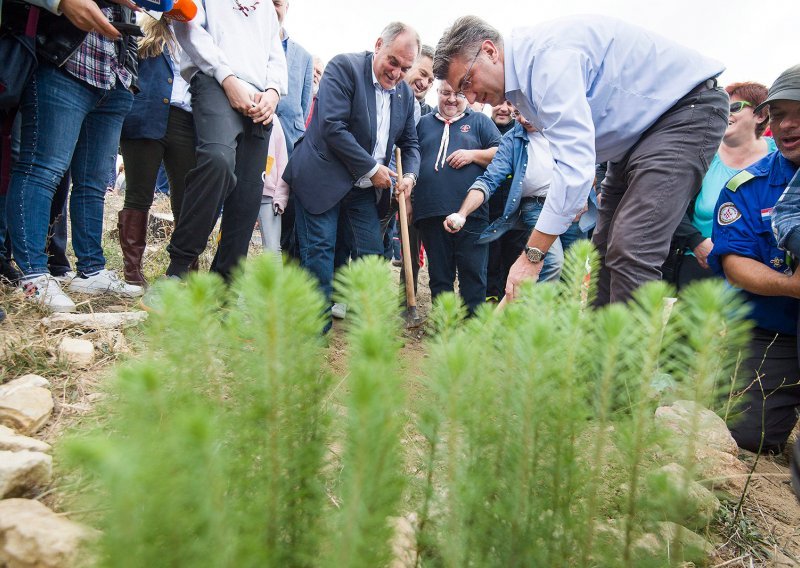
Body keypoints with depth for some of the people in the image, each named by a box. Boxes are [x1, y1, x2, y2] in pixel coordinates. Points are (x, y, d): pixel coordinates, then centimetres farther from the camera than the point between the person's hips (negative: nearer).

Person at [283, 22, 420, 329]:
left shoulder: (405, 94, 8)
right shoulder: (344, 67, -12)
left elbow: (410, 142, 17)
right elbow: (332, 126, -21)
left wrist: (410, 175, -5)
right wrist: (371, 168, -17)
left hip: (364, 188, 6)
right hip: (322, 178, -6)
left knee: (371, 253, 2)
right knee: (319, 250, -7)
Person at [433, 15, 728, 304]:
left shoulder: (549, 54, -27)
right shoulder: (522, 77, 4)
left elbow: (574, 164, -34)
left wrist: (532, 256, -29)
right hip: (636, 132, 10)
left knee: (629, 250, -23)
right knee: (606, 248, 9)